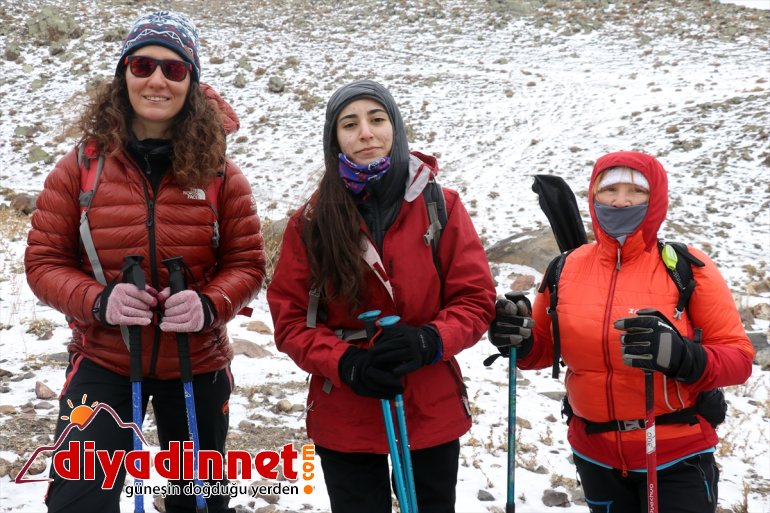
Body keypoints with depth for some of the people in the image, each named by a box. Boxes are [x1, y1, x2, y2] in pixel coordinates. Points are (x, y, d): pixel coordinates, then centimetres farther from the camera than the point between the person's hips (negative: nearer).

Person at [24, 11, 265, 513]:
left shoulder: (218, 171, -7)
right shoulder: (83, 165, -8)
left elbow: (246, 263, -2)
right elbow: (44, 260, -5)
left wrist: (209, 304, -22)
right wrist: (98, 300, -23)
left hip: (198, 364, 1)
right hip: (102, 363, -1)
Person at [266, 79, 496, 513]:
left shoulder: (442, 206, -5)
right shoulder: (312, 220, -5)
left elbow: (476, 299, -4)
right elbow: (290, 318, -3)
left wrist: (428, 342, -22)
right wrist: (345, 363, -19)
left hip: (432, 414, 1)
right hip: (344, 420, 0)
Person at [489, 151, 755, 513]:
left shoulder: (687, 267, -11)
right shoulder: (567, 268, -2)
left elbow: (739, 358, -10)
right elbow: (545, 347, 11)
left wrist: (679, 355, -30)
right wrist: (519, 340, -12)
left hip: (677, 457, -3)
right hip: (595, 455, 4)